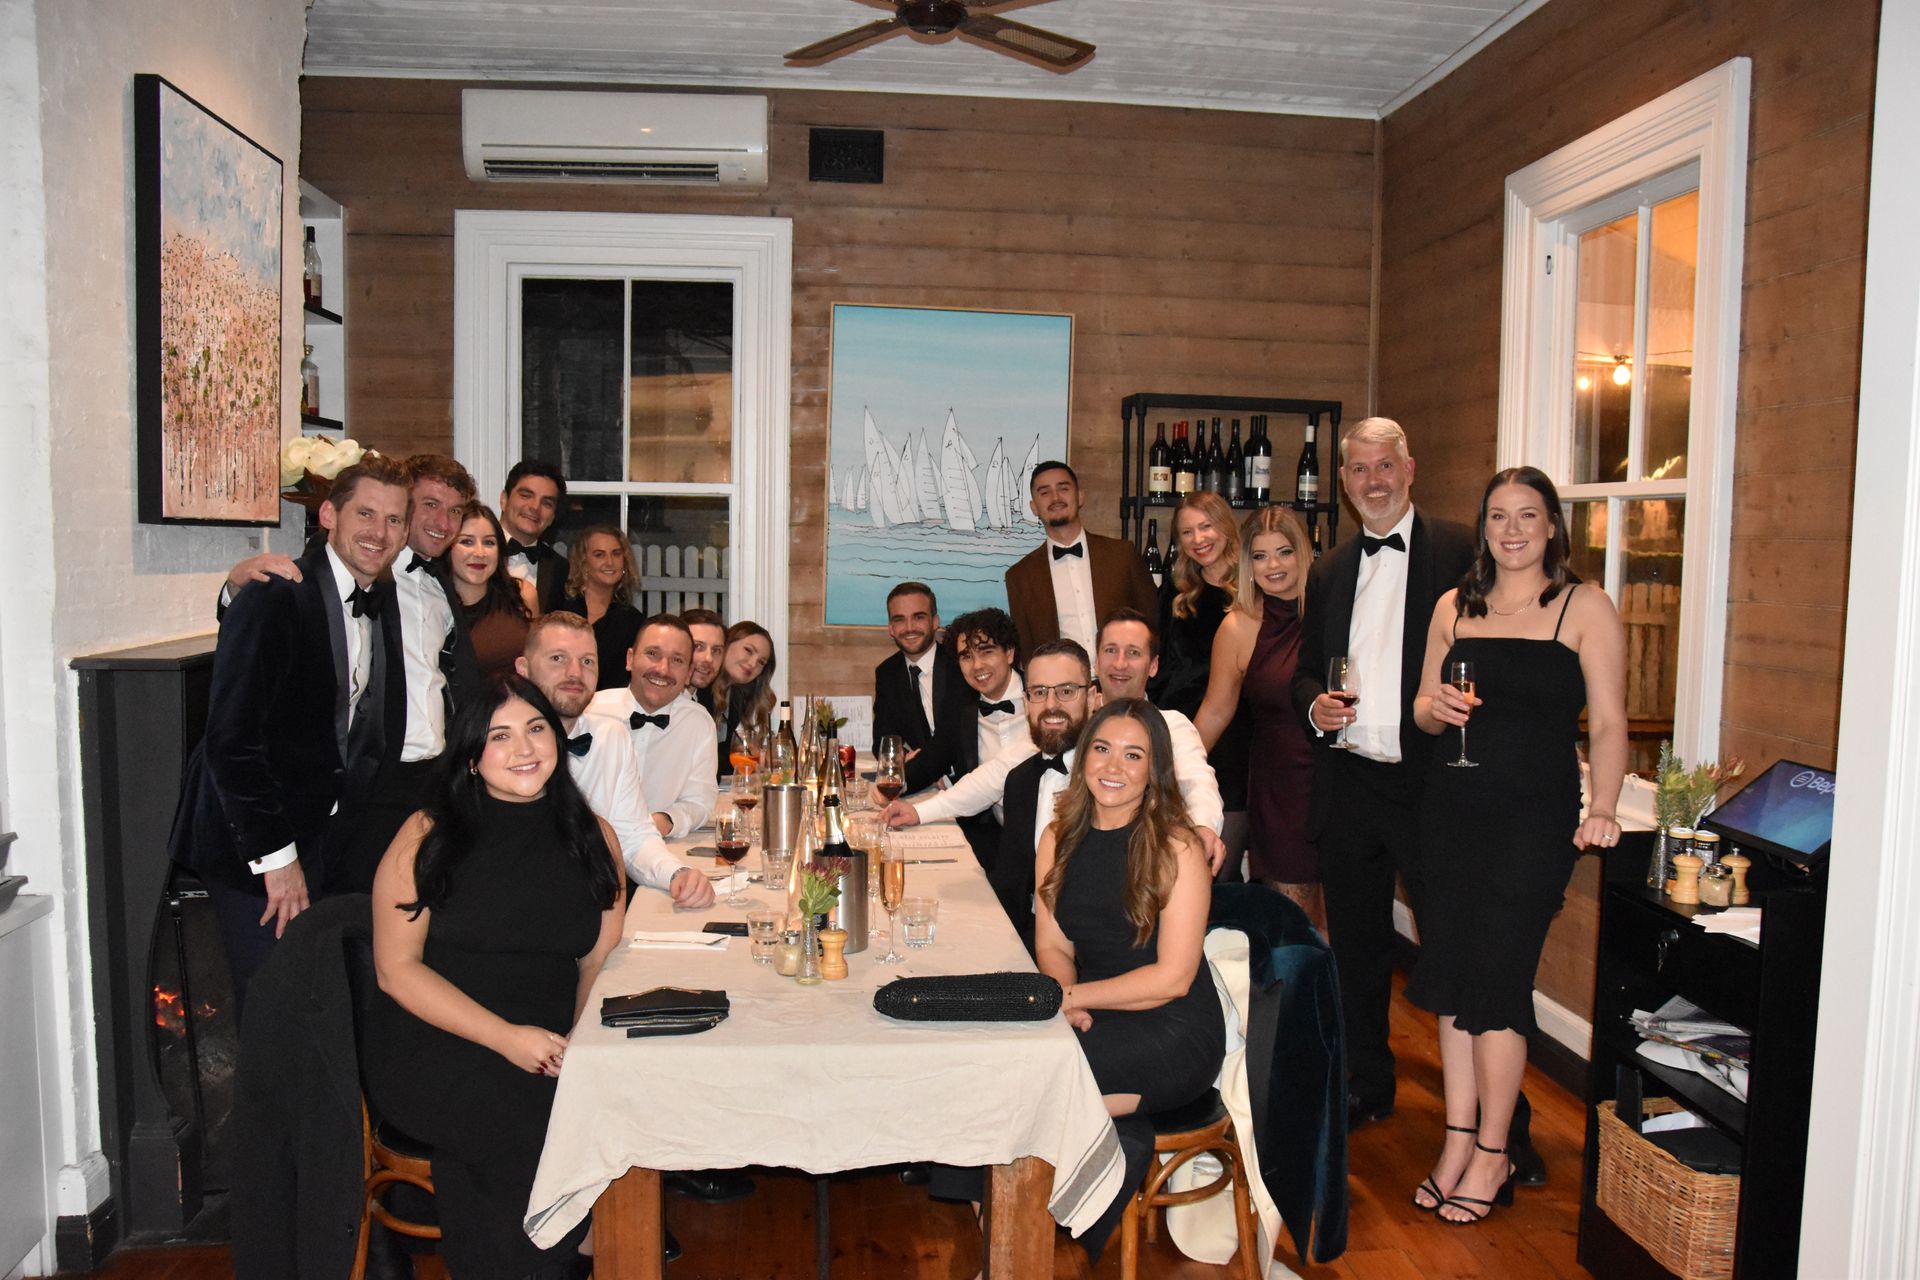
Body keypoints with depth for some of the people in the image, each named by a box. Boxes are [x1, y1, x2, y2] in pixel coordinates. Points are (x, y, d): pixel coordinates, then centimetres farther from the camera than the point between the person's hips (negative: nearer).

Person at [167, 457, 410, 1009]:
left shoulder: (385, 604, 8)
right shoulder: (272, 599, -15)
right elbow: (230, 739, -19)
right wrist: (275, 855, -18)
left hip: (331, 843, 6)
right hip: (255, 847, -6)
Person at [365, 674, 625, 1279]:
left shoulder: (592, 837, 9)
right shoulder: (428, 836, -1)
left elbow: (601, 960, 11)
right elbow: (396, 968, -2)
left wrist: (579, 1042, -9)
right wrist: (504, 1036, -14)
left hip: (549, 1053, 3)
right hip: (430, 1046, -3)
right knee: (526, 1134, -29)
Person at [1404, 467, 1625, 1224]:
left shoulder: (1585, 608, -2)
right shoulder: (1454, 607, 11)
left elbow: (1608, 723, -6)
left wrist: (1603, 808, -19)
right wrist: (1435, 707, -8)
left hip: (1534, 818, -4)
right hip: (1451, 813, 4)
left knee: (1495, 976, -2)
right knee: (1450, 975, 8)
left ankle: (1491, 1155, 15)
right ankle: (1458, 1142, 21)